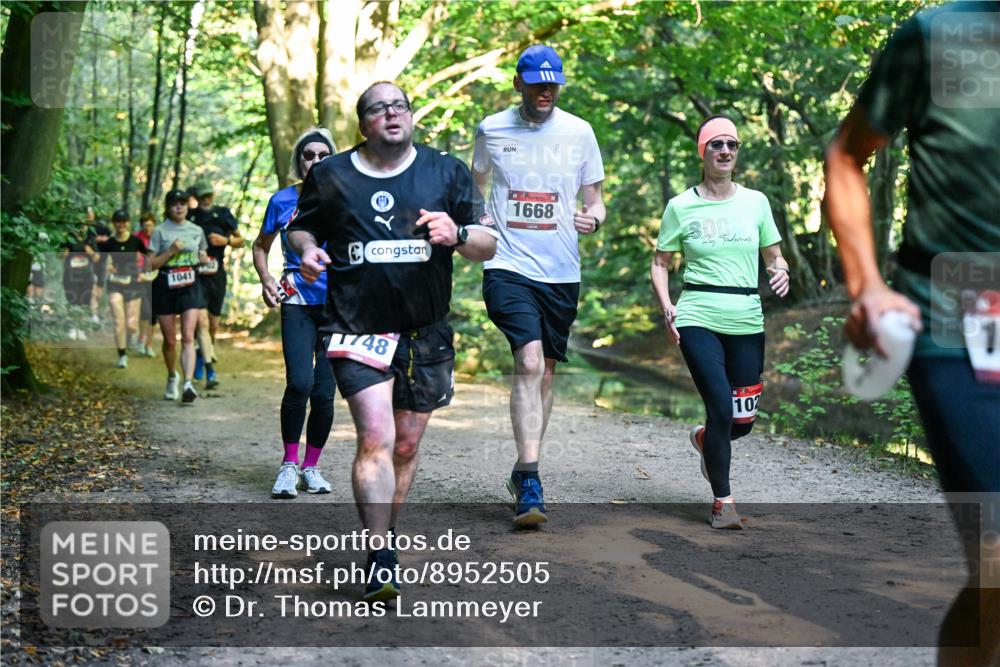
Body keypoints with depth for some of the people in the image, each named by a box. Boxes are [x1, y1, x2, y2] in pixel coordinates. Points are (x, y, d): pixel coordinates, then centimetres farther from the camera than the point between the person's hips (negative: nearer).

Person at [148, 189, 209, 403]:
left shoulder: (196, 231, 10)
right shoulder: (160, 231, 1)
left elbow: (203, 256, 22)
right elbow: (150, 263, -2)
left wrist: (205, 261, -2)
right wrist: (171, 252, -15)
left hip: (190, 285, 1)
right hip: (166, 286, -1)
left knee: (188, 337, -13)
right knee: (170, 340, 7)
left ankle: (188, 383, -23)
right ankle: (172, 377, 33)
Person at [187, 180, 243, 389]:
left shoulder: (223, 214, 4)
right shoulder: (189, 217, 0)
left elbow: (240, 240, 12)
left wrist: (226, 240, -8)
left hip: (217, 277, 2)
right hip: (195, 277, -2)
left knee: (213, 325, 12)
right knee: (202, 322, -15)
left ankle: (204, 352, 43)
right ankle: (210, 371, -17)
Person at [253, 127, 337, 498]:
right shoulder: (283, 201, 5)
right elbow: (260, 247, 17)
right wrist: (266, 280, 0)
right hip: (297, 302, -1)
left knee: (325, 391, 0)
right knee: (299, 383, -17)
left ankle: (311, 467, 17)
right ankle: (289, 464, -1)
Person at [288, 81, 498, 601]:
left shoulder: (446, 173, 6)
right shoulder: (330, 177, 5)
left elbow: (488, 245, 6)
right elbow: (300, 227, 19)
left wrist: (457, 234, -16)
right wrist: (307, 251, -4)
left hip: (425, 334, 2)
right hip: (357, 328, -2)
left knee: (406, 445, 11)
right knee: (375, 438, -16)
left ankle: (385, 532, 32)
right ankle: (380, 561, -15)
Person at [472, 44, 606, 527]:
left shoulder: (579, 132, 5)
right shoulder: (491, 130, 4)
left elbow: (595, 201, 10)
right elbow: (473, 187, 21)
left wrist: (594, 217, -13)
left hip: (561, 272, 3)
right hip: (508, 267, -2)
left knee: (545, 372, 10)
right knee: (529, 362, -20)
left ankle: (524, 472, 26)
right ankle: (530, 479, -22)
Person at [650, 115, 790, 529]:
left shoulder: (755, 201, 9)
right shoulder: (681, 206, 2)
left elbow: (774, 256, 16)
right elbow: (659, 263, 9)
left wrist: (780, 272, -7)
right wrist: (666, 307, -7)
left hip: (747, 321, 3)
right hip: (698, 319, -3)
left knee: (743, 420, 5)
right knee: (721, 409, -14)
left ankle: (704, 439, 42)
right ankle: (722, 502, 1)